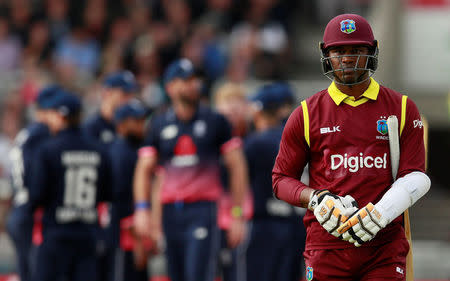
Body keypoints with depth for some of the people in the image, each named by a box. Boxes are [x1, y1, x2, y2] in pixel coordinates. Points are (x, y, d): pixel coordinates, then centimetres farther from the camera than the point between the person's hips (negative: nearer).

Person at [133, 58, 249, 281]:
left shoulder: (215, 122, 3)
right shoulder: (159, 125, 10)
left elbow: (237, 166, 4)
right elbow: (144, 170, 10)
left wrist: (238, 214, -1)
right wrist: (142, 209, -5)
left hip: (203, 208, -3)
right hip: (171, 210, 4)